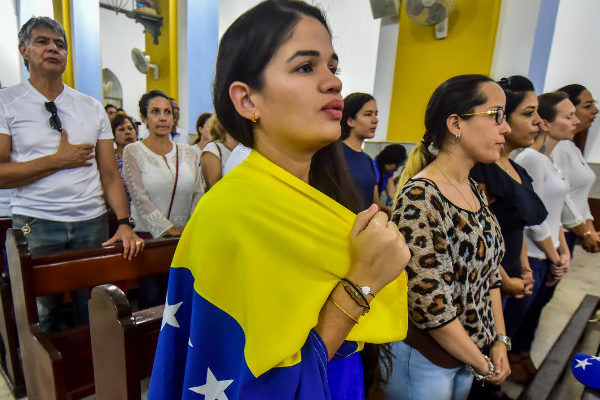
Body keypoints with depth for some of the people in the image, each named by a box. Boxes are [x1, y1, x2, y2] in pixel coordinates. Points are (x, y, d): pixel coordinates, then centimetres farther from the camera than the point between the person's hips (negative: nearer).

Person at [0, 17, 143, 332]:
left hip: (93, 223, 2)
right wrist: (59, 160, -10)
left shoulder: (92, 108, 8)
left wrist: (124, 223, -9)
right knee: (42, 320, 10)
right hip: (35, 224, -2)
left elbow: (110, 174, 3)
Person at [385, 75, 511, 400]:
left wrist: (499, 342, 4)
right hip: (423, 359, -7)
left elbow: (488, 272, 8)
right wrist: (483, 365, -11)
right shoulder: (419, 198, -26)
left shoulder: (473, 190, 1)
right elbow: (431, 303, -25)